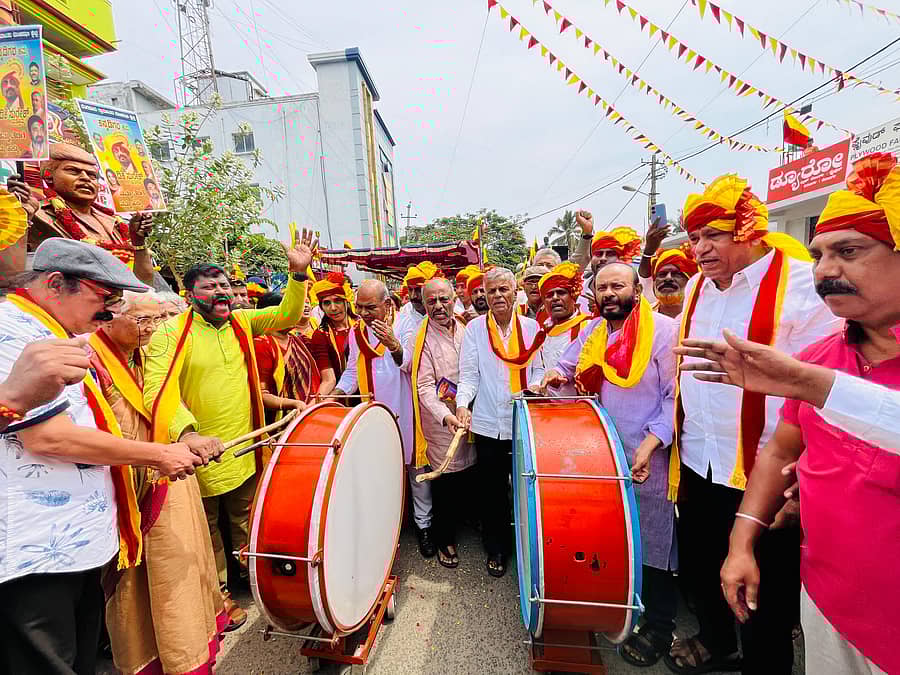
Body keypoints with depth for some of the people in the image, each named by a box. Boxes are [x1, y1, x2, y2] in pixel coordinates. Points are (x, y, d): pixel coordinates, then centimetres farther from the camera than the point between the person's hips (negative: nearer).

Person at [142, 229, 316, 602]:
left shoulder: (242, 322, 3)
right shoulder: (171, 333, -14)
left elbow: (286, 314, 1)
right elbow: (158, 389, -23)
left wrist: (298, 273, -14)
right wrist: (187, 433, -38)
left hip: (245, 451, 5)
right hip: (200, 454, -4)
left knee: (245, 523, 23)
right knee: (206, 531, 17)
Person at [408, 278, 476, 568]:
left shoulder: (465, 331, 6)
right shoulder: (421, 339, -11)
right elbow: (425, 387, -16)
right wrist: (445, 415, -30)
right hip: (440, 422, -5)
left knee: (466, 479, 16)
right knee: (445, 484, 6)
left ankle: (456, 524, 43)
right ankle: (444, 541, 29)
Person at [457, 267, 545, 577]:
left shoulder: (531, 327, 5)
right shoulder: (475, 328, 1)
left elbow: (537, 369, 9)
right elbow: (469, 375, -3)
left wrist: (535, 386, -12)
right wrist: (462, 404, -18)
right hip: (488, 423, -1)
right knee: (492, 490, 11)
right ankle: (496, 549, 32)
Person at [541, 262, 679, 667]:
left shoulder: (664, 330, -12)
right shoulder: (592, 332, 6)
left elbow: (677, 398, -14)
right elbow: (568, 364, 20)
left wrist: (650, 443, -22)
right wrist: (556, 374, -2)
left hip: (651, 459, -5)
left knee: (652, 544, 7)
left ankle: (658, 628, 29)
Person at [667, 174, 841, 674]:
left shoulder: (803, 285, -14)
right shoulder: (697, 285, 6)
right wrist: (673, 432, 14)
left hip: (763, 473, -6)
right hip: (699, 463, 6)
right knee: (699, 567, 24)